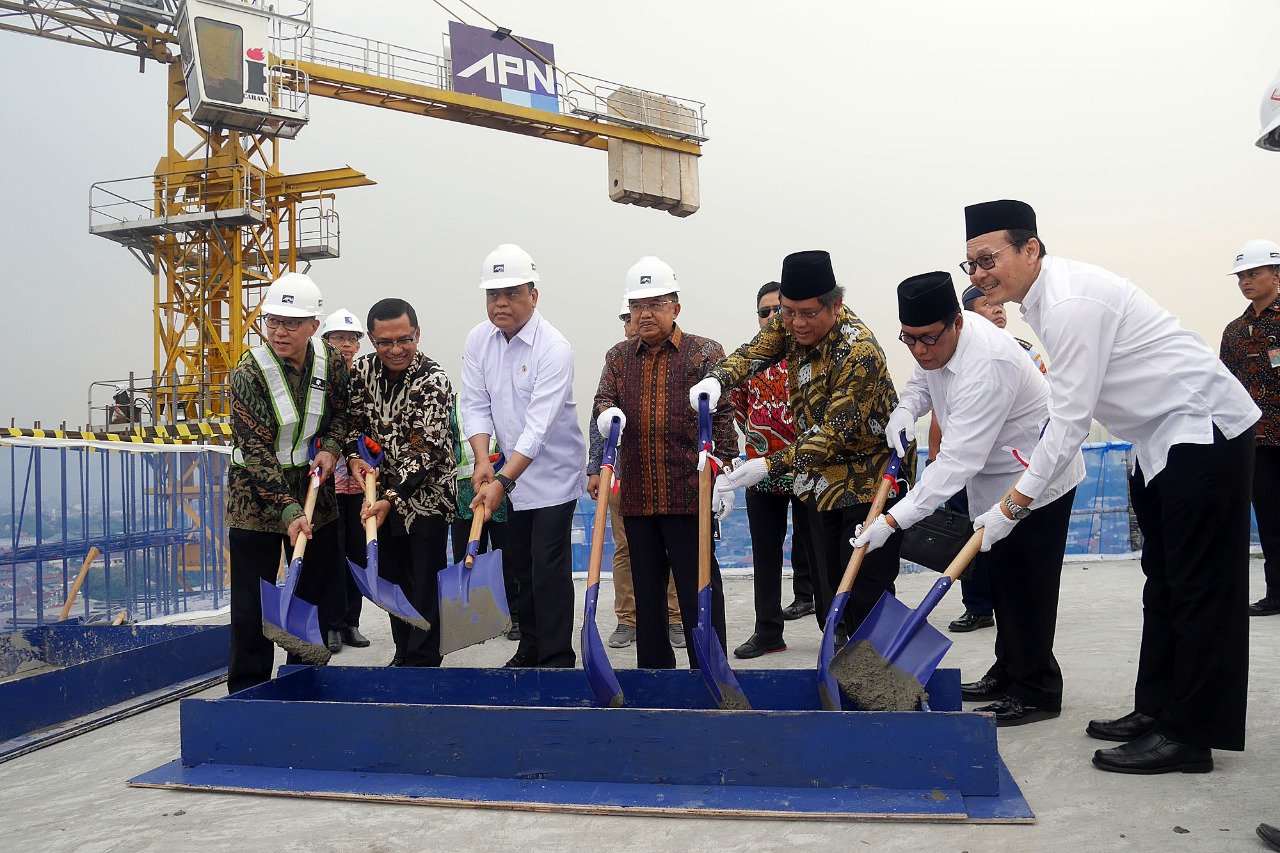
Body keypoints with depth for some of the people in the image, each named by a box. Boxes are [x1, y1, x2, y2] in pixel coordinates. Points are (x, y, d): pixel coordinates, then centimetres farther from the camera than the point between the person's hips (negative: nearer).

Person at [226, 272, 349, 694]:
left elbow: (341, 412, 13)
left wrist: (331, 447, -8)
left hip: (313, 490, 4)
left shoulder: (332, 362, -5)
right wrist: (288, 511, -31)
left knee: (316, 592, 12)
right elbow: (257, 453, -22)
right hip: (256, 497, -4)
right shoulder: (249, 373, -18)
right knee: (252, 601, -1)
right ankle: (248, 691, 14)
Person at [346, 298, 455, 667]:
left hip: (427, 495, -6)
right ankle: (403, 655, 30)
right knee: (392, 579, 15)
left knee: (425, 585, -2)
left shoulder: (433, 380, -21)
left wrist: (391, 498, -36)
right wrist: (354, 457, -10)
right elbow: (354, 420, 10)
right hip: (384, 493, 6)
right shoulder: (363, 369, -3)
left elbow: (425, 449, -27)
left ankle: (423, 664, 8)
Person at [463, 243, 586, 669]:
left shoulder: (554, 348, -22)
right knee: (520, 562, 14)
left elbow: (539, 426, -27)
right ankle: (530, 649, 28)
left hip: (553, 471, -6)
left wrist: (502, 482, -31)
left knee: (549, 566, -9)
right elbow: (475, 405, -2)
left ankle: (557, 659, -1)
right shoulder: (478, 340, -2)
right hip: (511, 470, 6)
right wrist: (482, 460, -17)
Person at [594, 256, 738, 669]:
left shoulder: (706, 353, -1)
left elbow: (722, 419, -3)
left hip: (690, 493, -4)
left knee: (699, 586, 1)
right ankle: (653, 664, 25)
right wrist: (607, 412, -16)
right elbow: (604, 399, 8)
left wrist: (723, 477, -9)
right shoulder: (618, 357, 12)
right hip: (636, 495, 5)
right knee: (646, 586, 13)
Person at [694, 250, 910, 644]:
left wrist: (770, 465, -33)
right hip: (821, 478, 8)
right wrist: (716, 379, -32)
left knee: (867, 596, -6)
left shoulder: (859, 352, -28)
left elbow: (833, 433, -28)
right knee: (826, 586, 13)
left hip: (870, 481, -8)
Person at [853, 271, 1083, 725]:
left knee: (1026, 589, -6)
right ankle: (1008, 674, 32)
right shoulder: (939, 340, -7)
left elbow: (958, 460, -39)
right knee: (1002, 580, 18)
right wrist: (905, 409, -11)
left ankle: (1035, 694, 6)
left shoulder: (986, 365, -35)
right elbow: (921, 383, 14)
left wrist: (893, 519, -43)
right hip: (996, 478, 10)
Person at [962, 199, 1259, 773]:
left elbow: (1069, 420, -25)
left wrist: (1014, 506, -19)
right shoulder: (1043, 299, 6)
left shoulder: (1071, 304, -25)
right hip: (1162, 435, 11)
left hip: (1202, 426, -11)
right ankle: (1158, 710, 23)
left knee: (1199, 585, -7)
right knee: (1163, 577, 14)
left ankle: (1189, 735, -2)